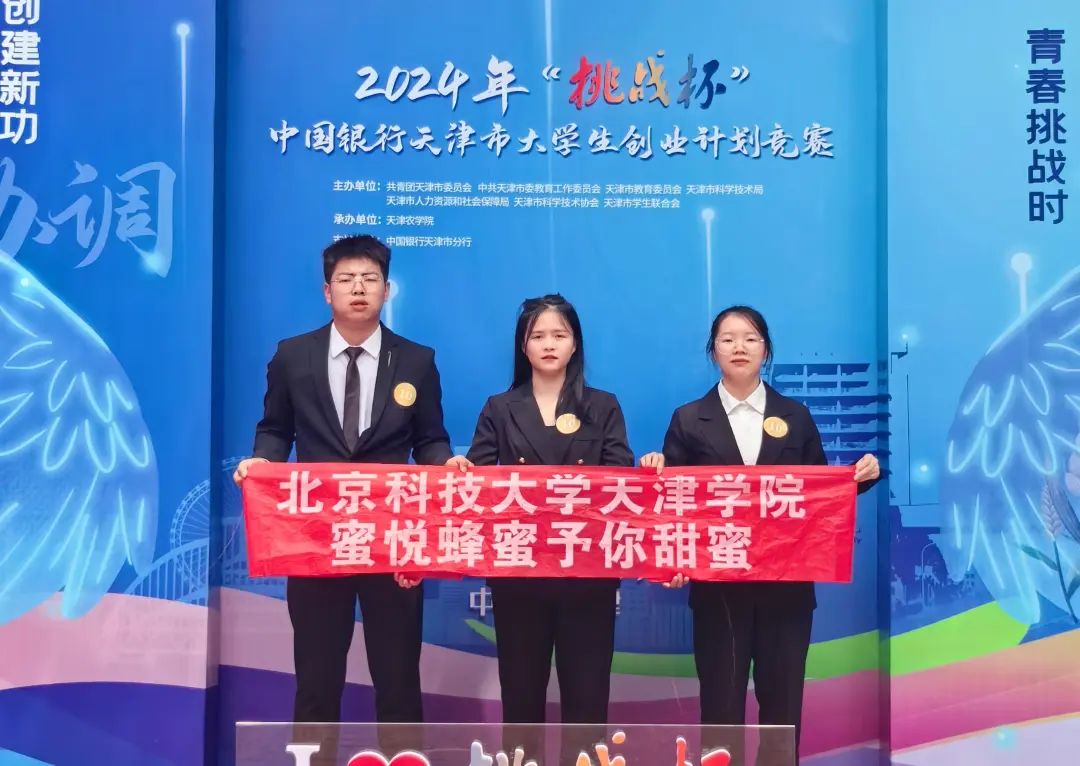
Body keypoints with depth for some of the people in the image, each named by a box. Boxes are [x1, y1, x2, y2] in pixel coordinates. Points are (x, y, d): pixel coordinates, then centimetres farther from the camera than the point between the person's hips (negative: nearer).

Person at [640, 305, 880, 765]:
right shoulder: (689, 420, 4)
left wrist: (861, 476, -8)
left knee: (782, 698, 8)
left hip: (786, 584, 2)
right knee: (721, 699, 5)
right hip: (718, 584, -1)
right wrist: (655, 471, -20)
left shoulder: (796, 417, 9)